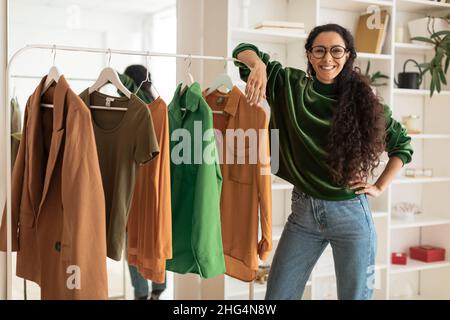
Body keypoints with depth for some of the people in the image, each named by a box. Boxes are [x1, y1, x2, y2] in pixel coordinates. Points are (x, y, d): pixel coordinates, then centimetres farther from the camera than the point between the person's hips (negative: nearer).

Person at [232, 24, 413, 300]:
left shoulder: (365, 102, -3)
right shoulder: (292, 86, -1)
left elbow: (403, 145, 11)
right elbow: (244, 51, 3)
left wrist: (380, 187, 3)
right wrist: (259, 65, -18)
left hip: (351, 214, -1)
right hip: (303, 212, 1)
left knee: (355, 295, 12)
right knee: (277, 295, 8)